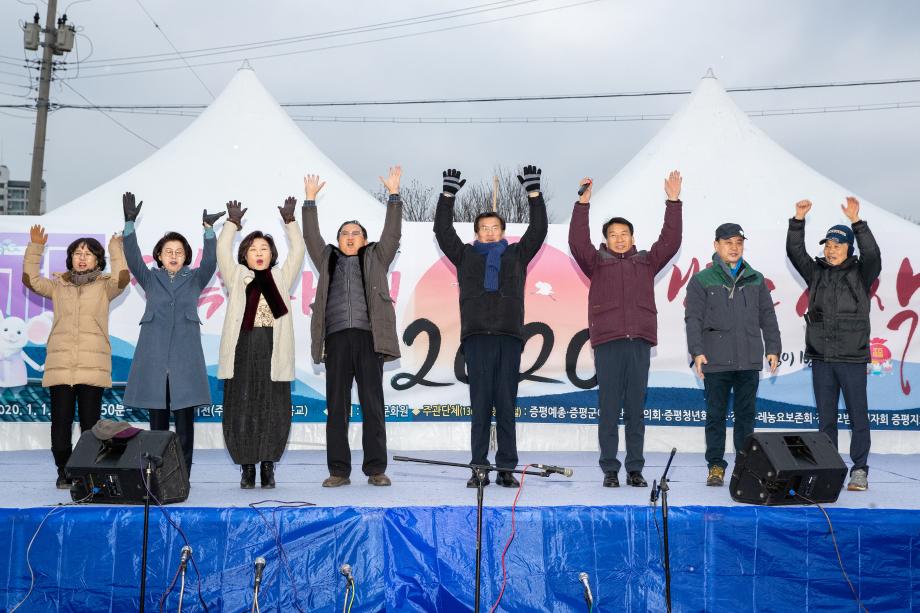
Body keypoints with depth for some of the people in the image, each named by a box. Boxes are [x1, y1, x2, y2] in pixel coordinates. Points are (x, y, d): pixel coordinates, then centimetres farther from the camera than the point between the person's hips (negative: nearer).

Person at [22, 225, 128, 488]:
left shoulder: (104, 286, 10)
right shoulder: (58, 285, 17)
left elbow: (122, 278, -9)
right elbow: (30, 279, 7)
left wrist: (116, 247, -6)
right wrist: (35, 248, 3)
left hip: (93, 366, -2)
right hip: (60, 365, 2)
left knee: (90, 421, -1)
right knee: (61, 419, 0)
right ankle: (64, 470, 11)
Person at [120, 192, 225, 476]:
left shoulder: (194, 279, 13)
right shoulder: (150, 279, 14)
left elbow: (210, 262, -4)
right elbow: (133, 259, 0)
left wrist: (209, 229, -16)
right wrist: (130, 223, -12)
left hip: (185, 361, -1)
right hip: (153, 360, 1)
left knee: (184, 423, -2)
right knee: (157, 423, 5)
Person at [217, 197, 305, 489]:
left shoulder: (282, 277, 17)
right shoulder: (237, 277, 16)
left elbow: (298, 251, 11)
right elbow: (222, 250, 8)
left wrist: (289, 221, 9)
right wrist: (233, 222, 10)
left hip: (273, 351, 0)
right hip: (243, 349, 0)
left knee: (274, 410, -2)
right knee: (241, 410, -2)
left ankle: (268, 465, 9)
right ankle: (247, 467, 7)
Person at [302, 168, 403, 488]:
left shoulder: (375, 259, 18)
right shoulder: (328, 260, 23)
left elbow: (392, 234, 10)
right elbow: (311, 237, 17)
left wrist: (393, 195, 5)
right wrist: (310, 200, 14)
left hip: (368, 338, -1)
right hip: (337, 338, 2)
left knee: (373, 405, -3)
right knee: (336, 407, -1)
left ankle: (376, 469, 0)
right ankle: (339, 470, 3)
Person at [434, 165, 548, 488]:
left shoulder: (516, 255, 19)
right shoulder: (465, 256, 18)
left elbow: (538, 230, 13)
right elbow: (442, 231, 12)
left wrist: (534, 193, 9)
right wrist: (448, 195, 8)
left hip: (509, 335, 0)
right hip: (477, 336, 0)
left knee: (506, 404, 1)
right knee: (480, 404, -1)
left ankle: (506, 469, 4)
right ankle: (479, 469, 2)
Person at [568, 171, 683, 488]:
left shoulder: (647, 261, 17)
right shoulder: (597, 262, 11)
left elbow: (670, 241, 9)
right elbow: (577, 241, -3)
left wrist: (673, 202, 4)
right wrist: (583, 203, -9)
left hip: (640, 342, 2)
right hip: (607, 342, -2)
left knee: (636, 409, 5)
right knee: (609, 408, 0)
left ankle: (635, 469, 11)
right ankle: (610, 470, 5)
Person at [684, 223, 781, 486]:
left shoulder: (756, 280, 14)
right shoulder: (702, 280, 4)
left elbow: (767, 317, 15)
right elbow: (693, 319, -2)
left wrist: (773, 348, 7)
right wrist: (697, 351, -12)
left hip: (750, 361, 3)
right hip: (716, 361, -3)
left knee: (746, 415, 8)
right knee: (716, 415, 2)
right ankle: (716, 466, 10)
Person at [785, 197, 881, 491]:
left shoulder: (861, 273, 1)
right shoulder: (817, 273, 10)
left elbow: (872, 254, -16)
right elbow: (795, 252, 1)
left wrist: (857, 221, -25)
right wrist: (798, 220, -10)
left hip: (853, 358, -3)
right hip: (821, 358, 3)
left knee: (858, 415, 0)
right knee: (825, 416, 8)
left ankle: (859, 469, 6)